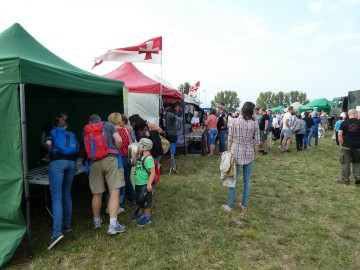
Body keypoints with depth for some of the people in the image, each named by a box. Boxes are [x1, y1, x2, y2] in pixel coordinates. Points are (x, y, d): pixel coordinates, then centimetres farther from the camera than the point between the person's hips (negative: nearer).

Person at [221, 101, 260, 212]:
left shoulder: (235, 121, -6)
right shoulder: (255, 124, -4)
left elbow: (230, 138, -5)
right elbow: (257, 142, -2)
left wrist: (229, 151, 6)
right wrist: (255, 154, 12)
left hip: (236, 153, -1)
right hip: (249, 154, 1)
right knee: (247, 180, 12)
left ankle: (230, 206, 16)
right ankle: (244, 205, 22)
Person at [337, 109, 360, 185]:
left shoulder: (344, 123, -3)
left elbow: (339, 134, -7)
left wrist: (340, 145, 0)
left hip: (347, 146, -1)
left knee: (345, 163, 6)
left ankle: (345, 180, 11)